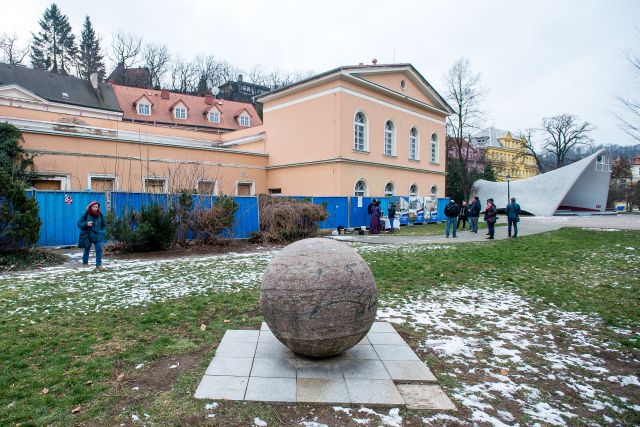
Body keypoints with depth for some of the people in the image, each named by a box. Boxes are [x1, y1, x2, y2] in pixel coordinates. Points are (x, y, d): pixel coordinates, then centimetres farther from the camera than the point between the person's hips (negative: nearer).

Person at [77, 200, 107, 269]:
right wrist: (86, 224, -24)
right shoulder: (85, 214, -9)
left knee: (99, 249, -9)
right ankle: (85, 262, 34)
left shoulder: (100, 215, 0)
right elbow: (79, 223, -7)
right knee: (87, 249, 14)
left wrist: (102, 232, 1)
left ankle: (98, 265, -5)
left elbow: (104, 225, 13)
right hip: (87, 236, -1)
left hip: (97, 236, 1)